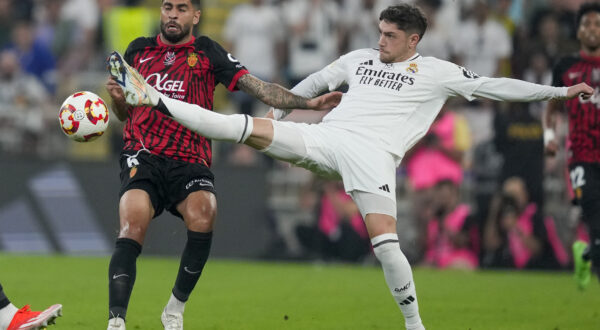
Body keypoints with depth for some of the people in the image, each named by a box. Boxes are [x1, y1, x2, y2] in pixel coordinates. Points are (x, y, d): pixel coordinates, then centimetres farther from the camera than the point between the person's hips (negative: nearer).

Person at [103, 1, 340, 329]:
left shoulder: (207, 53, 9)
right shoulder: (138, 50, 16)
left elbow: (258, 87, 2)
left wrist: (308, 103, -9)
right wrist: (118, 98, 3)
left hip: (189, 161, -1)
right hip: (143, 156, 1)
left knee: (202, 216, -30)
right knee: (132, 226, -24)